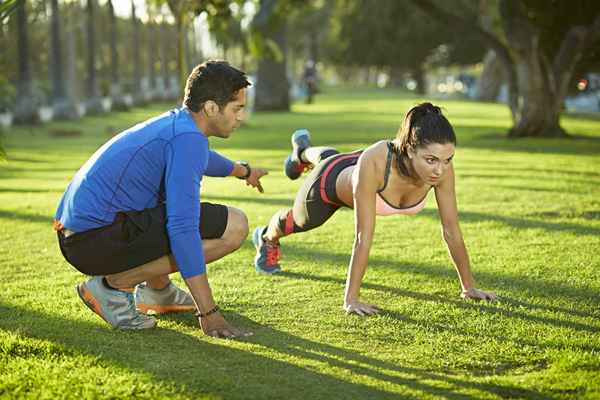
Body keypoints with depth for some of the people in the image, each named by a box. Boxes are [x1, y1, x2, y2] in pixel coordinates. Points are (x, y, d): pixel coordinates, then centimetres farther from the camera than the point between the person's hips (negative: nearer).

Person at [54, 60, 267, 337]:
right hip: (100, 238, -10)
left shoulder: (173, 122, 14)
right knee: (234, 226, -13)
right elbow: (182, 227, -24)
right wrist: (208, 313, -24)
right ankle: (115, 284, -9)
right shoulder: (188, 138, -16)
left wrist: (242, 171, 62)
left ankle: (157, 290, 21)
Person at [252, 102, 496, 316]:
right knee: (300, 221, 30)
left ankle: (302, 151, 75)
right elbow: (364, 237, -47)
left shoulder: (442, 167, -38)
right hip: (331, 181, -4)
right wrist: (351, 299, -45)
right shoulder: (374, 162, -50)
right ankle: (267, 238, 65)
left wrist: (469, 287, -22)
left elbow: (451, 230, -27)